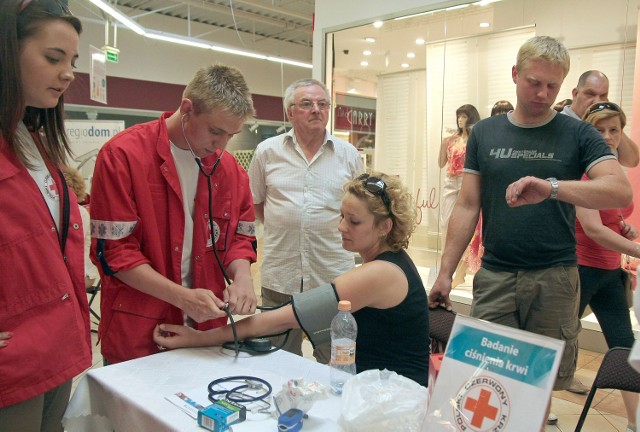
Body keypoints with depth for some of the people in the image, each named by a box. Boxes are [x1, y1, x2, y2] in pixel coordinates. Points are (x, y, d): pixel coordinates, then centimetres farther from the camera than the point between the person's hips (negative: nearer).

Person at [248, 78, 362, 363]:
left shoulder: (348, 154, 5)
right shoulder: (267, 151, 3)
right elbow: (253, 203, 12)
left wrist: (335, 230, 6)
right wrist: (283, 227, 5)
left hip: (333, 274, 0)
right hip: (280, 274, 0)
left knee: (333, 360, 12)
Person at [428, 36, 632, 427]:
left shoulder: (579, 135, 2)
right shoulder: (485, 133, 7)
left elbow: (622, 191, -13)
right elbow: (468, 207, 6)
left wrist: (551, 187, -30)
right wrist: (445, 273, 1)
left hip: (555, 279, 0)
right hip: (495, 277, 1)